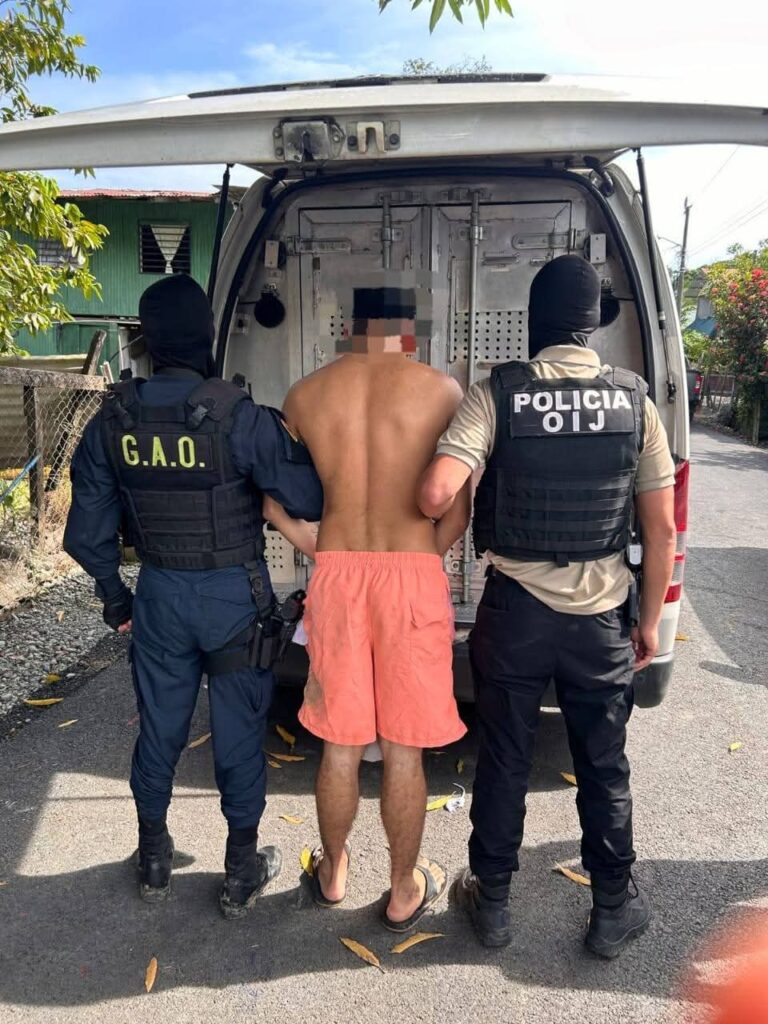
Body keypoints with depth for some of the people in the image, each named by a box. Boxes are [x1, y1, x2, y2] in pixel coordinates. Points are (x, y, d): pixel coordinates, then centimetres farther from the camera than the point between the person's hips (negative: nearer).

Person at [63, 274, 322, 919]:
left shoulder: (113, 421, -5)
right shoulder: (238, 417, -20)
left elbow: (88, 533, 1)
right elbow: (311, 499, -20)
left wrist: (114, 597, 16)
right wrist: (288, 444, 1)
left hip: (160, 593, 4)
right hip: (235, 594, -3)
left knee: (159, 727, 19)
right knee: (239, 732, 12)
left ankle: (154, 862, 39)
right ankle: (242, 874, 28)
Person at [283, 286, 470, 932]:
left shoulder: (305, 396, 3)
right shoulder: (442, 391, -2)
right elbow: (458, 509, -2)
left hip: (335, 574, 2)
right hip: (414, 576, -2)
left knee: (340, 746, 17)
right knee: (404, 750, 11)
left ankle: (333, 873, 39)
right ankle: (405, 893, 30)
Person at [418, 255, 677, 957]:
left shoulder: (497, 393, -11)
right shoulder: (634, 401, -3)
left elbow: (435, 495, -23)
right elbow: (662, 530, -2)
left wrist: (442, 518, 1)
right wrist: (649, 622, 9)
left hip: (514, 610, -1)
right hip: (601, 616, 2)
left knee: (504, 760, 15)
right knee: (604, 767, 18)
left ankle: (492, 901, 33)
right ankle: (614, 909, 35)